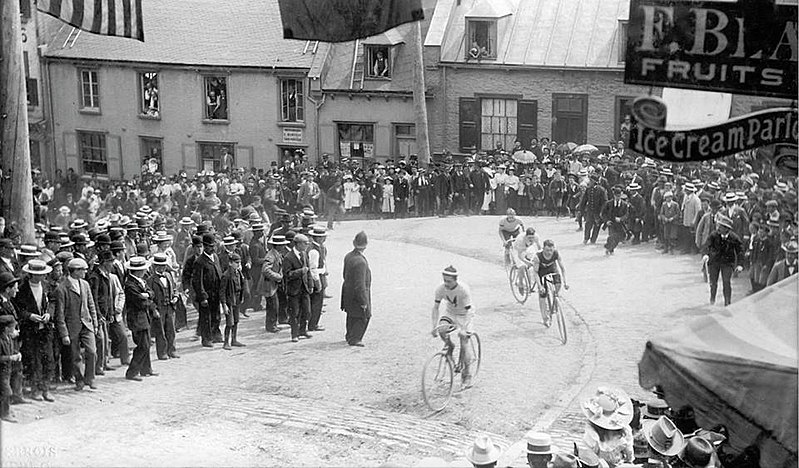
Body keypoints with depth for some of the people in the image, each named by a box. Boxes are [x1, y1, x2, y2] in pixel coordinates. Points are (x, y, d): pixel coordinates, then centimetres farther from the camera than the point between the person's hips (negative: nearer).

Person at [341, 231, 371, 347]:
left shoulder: (348, 256, -2)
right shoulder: (360, 262, -29)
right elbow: (360, 284, -26)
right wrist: (363, 301, -20)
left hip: (348, 291, 9)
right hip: (358, 294, -9)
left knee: (352, 315, 23)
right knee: (363, 316, 5)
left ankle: (350, 335, 38)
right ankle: (354, 339, 10)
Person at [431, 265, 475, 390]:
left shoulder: (464, 290, -32)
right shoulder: (440, 289, -22)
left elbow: (467, 311, -30)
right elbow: (436, 307, -15)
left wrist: (462, 329, -37)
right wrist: (434, 326, -23)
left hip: (464, 315, -3)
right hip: (449, 313, 3)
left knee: (464, 342, -9)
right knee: (441, 330, -26)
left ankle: (466, 376, 5)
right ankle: (450, 347, 7)